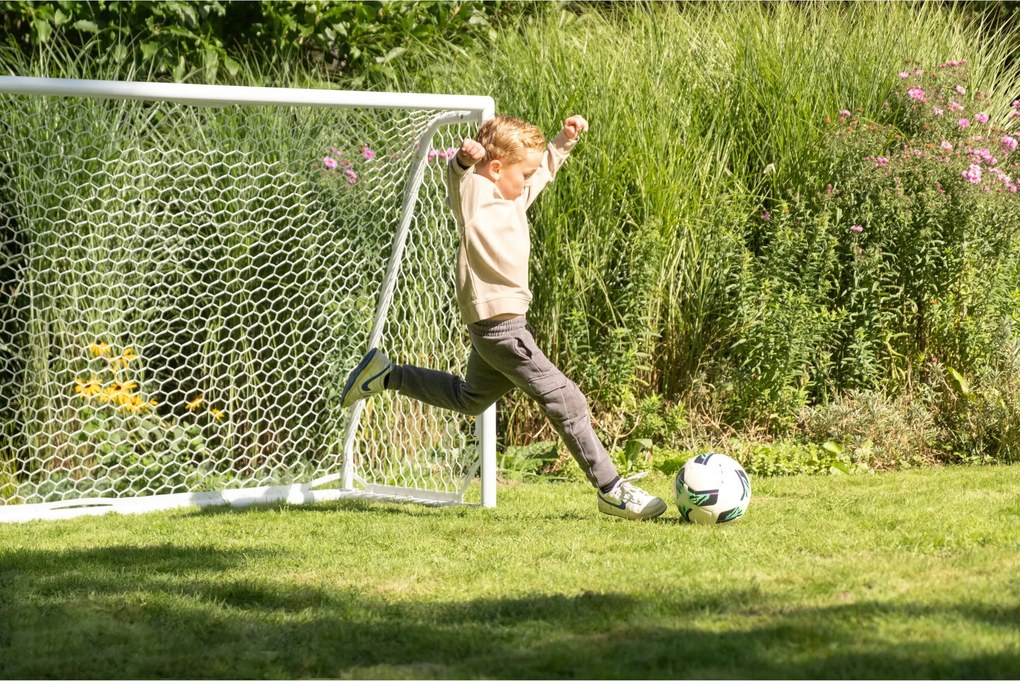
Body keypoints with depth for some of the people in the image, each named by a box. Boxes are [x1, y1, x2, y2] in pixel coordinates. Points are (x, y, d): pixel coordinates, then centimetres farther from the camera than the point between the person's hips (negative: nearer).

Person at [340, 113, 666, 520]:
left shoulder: (516, 196, 12)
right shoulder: (475, 194, -16)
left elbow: (545, 169, 31)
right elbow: (458, 177, -39)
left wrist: (565, 140, 21)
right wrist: (465, 159, -59)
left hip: (504, 320, 11)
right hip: (497, 322, -11)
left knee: (471, 399, 30)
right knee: (563, 399, -9)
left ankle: (386, 376, 34)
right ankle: (610, 489, -5)